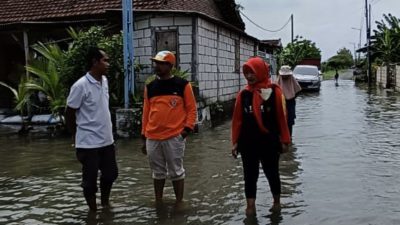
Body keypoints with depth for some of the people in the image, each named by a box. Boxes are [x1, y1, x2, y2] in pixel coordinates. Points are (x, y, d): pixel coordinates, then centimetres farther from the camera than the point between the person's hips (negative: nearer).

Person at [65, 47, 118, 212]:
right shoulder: (81, 85, -17)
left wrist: (106, 130, 16)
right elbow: (69, 113, -9)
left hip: (107, 140, 7)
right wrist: (76, 137, 1)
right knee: (90, 178, 6)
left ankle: (105, 202, 38)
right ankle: (93, 210, 23)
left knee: (111, 173, 16)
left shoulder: (104, 81, 5)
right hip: (88, 142, -7)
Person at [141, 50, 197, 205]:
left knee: (176, 171, 5)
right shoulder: (150, 87, 11)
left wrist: (187, 128, -11)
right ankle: (158, 202, 25)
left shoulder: (182, 85, -1)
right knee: (158, 172, 13)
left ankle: (179, 203, 18)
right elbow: (146, 112, 14)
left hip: (174, 137, -4)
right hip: (152, 138, 4)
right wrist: (144, 135, 13)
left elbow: (191, 109, 1)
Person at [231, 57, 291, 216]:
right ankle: (250, 206, 18)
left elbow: (281, 117, -7)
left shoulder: (274, 92, -8)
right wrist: (235, 142, 1)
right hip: (248, 144, 2)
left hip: (269, 143, -2)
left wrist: (284, 140, -6)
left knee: (272, 173, 14)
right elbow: (237, 120, 2)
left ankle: (276, 202, 35)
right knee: (250, 175, 8)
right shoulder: (243, 94, 1)